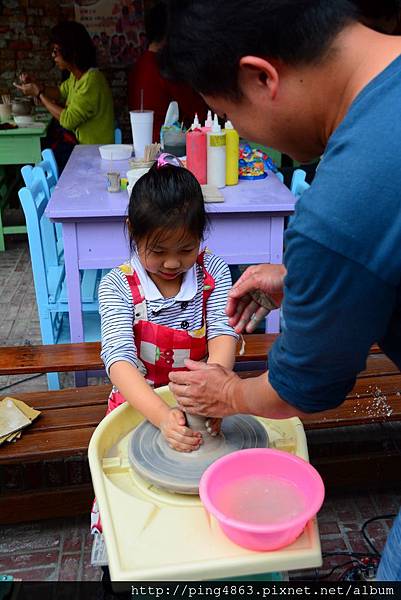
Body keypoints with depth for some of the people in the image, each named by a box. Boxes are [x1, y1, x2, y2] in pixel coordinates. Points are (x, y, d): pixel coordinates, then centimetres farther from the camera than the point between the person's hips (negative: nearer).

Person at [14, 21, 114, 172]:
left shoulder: (92, 80, -26)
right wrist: (36, 86, -1)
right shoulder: (76, 75, 2)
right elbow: (61, 93, 19)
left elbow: (68, 120, -27)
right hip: (81, 139, 8)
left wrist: (38, 94, -18)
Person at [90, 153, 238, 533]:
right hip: (141, 403, -1)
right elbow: (119, 359, -22)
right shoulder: (117, 286, -12)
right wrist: (162, 416, -39)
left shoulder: (212, 272, -5)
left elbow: (223, 332, -16)